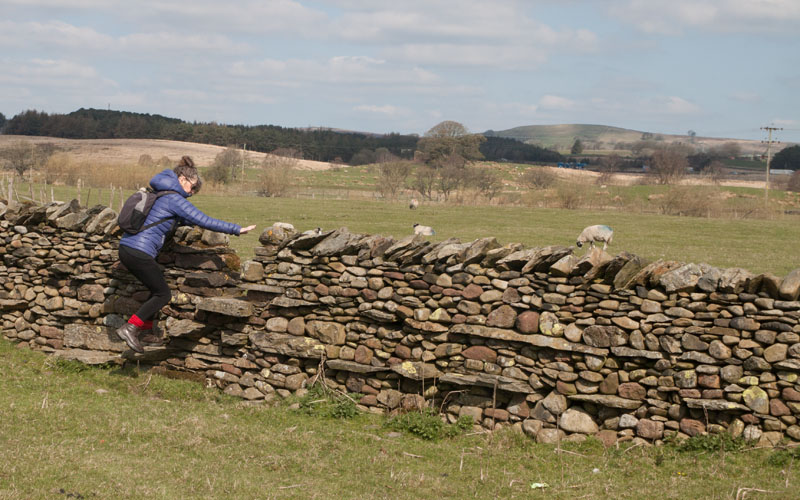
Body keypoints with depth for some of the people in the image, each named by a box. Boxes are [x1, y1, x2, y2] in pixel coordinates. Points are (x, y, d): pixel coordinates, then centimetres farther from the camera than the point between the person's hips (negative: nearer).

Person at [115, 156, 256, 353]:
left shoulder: (159, 195, 19)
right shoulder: (175, 199, -9)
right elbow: (204, 221, -14)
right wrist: (237, 229, -11)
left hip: (126, 248, 9)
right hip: (140, 253, -9)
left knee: (158, 290, 22)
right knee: (163, 294, 3)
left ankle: (146, 331, 27)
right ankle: (129, 328, -2)